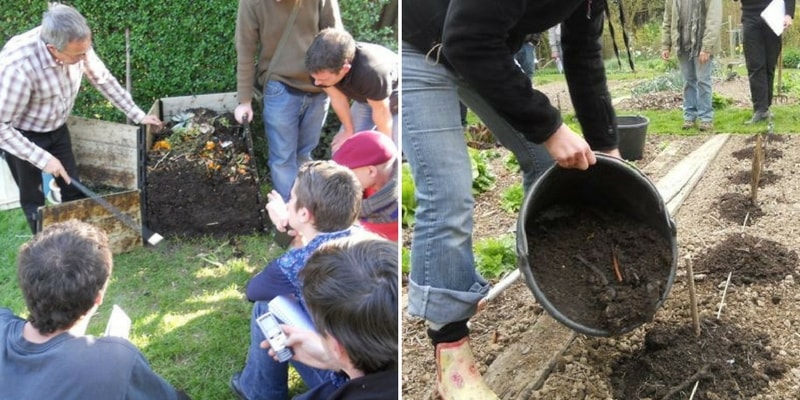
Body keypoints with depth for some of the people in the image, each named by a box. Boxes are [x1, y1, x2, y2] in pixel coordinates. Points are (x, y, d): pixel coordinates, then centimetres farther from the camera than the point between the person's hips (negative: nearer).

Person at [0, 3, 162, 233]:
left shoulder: (77, 45, -22)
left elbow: (103, 79, -2)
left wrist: (137, 115, -1)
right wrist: (43, 159, -30)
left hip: (57, 129, 5)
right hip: (21, 136, -5)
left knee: (73, 188, 11)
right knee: (35, 199, 8)